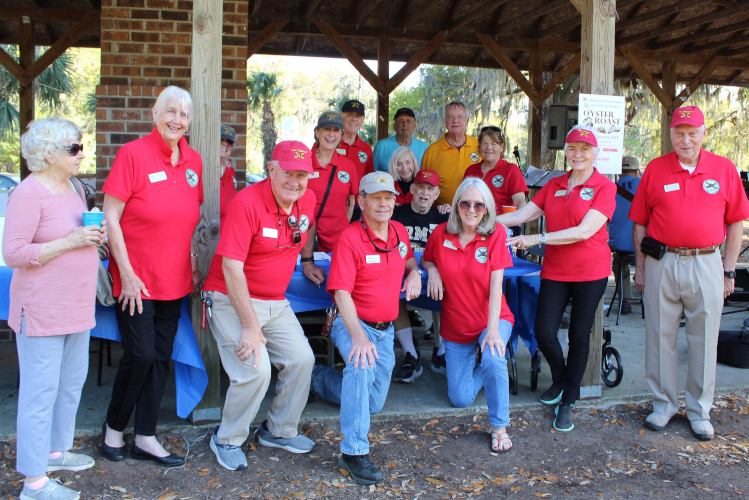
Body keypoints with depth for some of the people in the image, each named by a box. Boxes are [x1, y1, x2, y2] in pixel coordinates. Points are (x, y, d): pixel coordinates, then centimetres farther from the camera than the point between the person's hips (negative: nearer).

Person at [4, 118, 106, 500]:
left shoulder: (73, 187, 12)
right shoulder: (29, 193, -15)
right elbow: (13, 253, -20)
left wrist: (93, 236, 5)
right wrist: (70, 241, -23)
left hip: (75, 308, 9)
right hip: (42, 311, -9)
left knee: (72, 382, 18)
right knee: (40, 392, -1)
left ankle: (56, 450, 36)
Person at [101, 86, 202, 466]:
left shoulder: (193, 161, 6)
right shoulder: (133, 153, -11)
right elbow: (110, 216, -11)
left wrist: (192, 261, 10)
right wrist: (126, 272, -14)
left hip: (174, 279, 6)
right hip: (137, 278, -5)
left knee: (161, 357, 9)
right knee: (140, 355, -4)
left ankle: (145, 438, 22)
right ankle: (114, 426, 22)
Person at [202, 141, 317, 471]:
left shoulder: (308, 200, -1)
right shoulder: (247, 203, -22)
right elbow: (231, 267, -25)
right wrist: (250, 326, -25)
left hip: (276, 301, 7)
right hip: (232, 299, -7)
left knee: (302, 359, 2)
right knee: (256, 370, -18)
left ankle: (279, 431, 24)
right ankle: (227, 439, 7)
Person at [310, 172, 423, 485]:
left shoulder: (400, 232, 3)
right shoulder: (350, 239, -17)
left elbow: (409, 261, 26)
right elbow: (341, 293, -23)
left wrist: (414, 273, 0)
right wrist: (358, 336, -35)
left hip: (385, 329, 7)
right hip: (353, 323, -6)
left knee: (373, 404, 12)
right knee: (363, 365, -38)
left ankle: (321, 378, 35)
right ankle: (354, 451, -29)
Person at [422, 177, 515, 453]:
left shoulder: (496, 234, -12)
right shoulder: (441, 234, -6)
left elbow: (496, 284, -18)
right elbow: (426, 259, 14)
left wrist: (493, 329, -27)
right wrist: (432, 270, -11)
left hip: (492, 319, -2)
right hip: (456, 326, 3)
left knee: (493, 359, -35)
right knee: (460, 399, 2)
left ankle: (499, 427, -13)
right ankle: (476, 367, 36)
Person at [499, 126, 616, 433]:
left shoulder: (605, 188, -7)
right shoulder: (553, 186, 9)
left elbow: (584, 231, -18)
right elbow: (522, 214, 5)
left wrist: (537, 239, -22)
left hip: (590, 272, -3)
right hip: (555, 270, 4)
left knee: (579, 335, 6)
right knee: (544, 332, -2)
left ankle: (568, 402, 20)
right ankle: (559, 379, 29)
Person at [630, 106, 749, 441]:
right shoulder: (655, 169, 3)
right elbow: (640, 222, 6)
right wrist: (640, 267, 4)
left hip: (706, 264, 0)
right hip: (661, 263, 0)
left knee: (704, 338, 7)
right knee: (660, 335, 7)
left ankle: (699, 411, 22)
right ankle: (664, 404, 23)